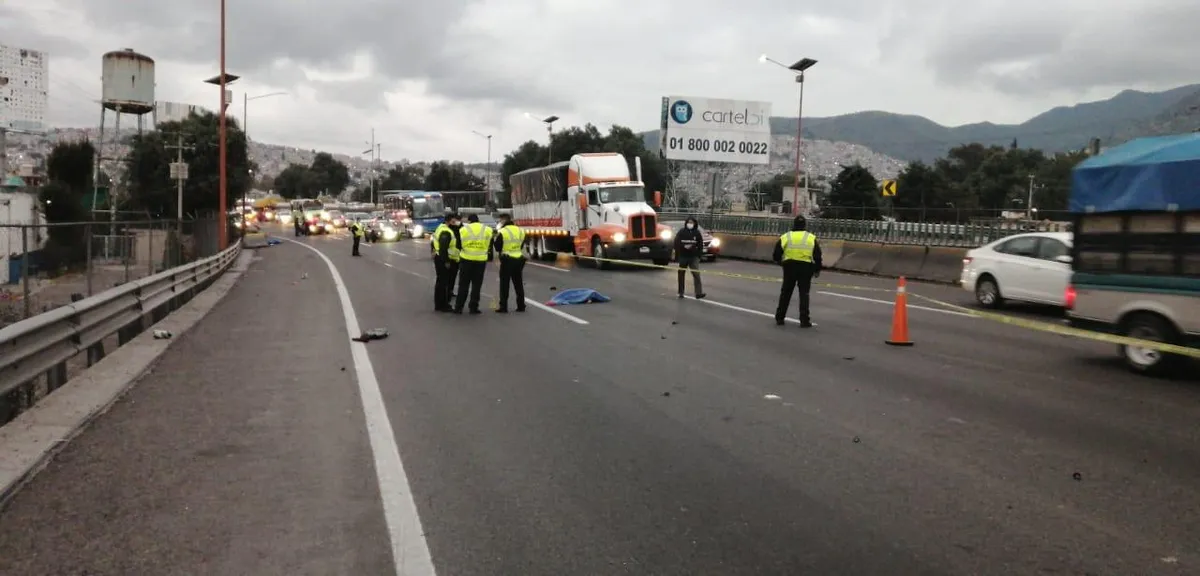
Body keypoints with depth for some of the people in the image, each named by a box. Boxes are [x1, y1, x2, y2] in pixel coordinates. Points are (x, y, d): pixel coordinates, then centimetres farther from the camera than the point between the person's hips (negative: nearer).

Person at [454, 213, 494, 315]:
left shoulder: (463, 230, -1)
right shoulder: (487, 230, 3)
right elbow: (489, 246, 7)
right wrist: (490, 257, 18)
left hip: (466, 259, -1)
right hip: (481, 260, 1)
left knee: (463, 284, 7)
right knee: (477, 285, 9)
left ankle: (458, 307, 7)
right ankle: (473, 307, 8)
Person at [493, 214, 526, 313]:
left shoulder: (502, 232, -12)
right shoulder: (520, 231, 6)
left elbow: (497, 248, -6)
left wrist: (496, 238, 8)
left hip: (507, 260, -5)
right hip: (519, 259, 5)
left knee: (504, 284, 1)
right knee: (518, 284, 14)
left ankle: (503, 307, -1)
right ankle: (521, 306, 16)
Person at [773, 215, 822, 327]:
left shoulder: (786, 237, 2)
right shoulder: (812, 238, 3)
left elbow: (776, 255, 0)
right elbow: (817, 256, 2)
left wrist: (779, 261, 22)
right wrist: (817, 270, 14)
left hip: (789, 266, 1)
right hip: (806, 267, -1)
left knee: (785, 292, 13)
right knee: (804, 294, 5)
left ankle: (779, 317, 17)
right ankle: (804, 320, 0)